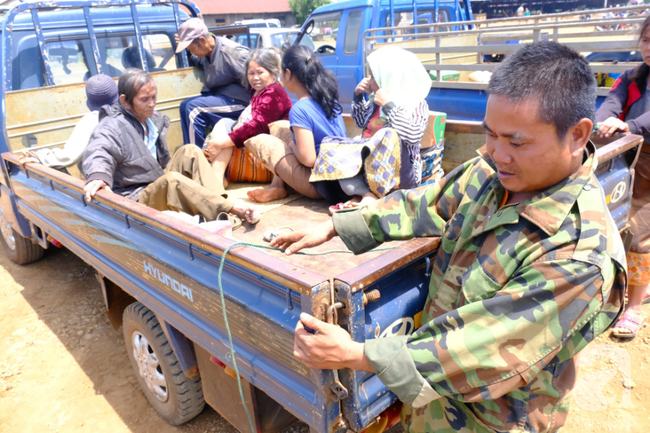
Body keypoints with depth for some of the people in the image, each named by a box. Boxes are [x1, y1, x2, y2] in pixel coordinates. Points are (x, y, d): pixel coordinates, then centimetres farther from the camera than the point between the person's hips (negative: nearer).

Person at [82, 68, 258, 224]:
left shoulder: (154, 119, 12)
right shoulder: (112, 127, -12)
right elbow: (99, 154, -33)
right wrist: (97, 177, -53)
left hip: (161, 185, 8)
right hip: (135, 198, -8)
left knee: (189, 151, -10)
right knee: (172, 180, -36)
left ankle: (217, 199, -29)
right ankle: (232, 209, -39)